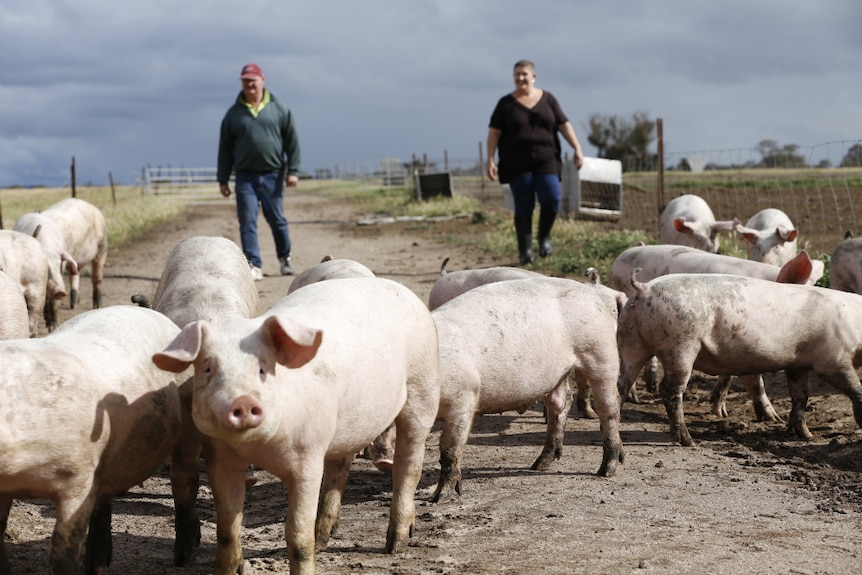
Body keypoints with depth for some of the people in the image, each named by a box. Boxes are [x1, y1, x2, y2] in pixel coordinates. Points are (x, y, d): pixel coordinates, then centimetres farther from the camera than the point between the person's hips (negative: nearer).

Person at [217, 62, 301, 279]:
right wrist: (223, 179, 8)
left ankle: (284, 257, 27)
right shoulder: (234, 113, 8)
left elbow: (292, 142, 5)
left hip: (273, 175, -1)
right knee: (247, 221, -6)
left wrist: (293, 171, -3)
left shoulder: (279, 109, 5)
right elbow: (225, 149, 11)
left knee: (277, 219, 5)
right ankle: (253, 266, -5)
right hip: (245, 176, 1)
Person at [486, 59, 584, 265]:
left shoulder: (547, 99, 9)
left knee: (551, 199, -12)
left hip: (545, 160, 1)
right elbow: (494, 132, 2)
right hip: (517, 163, -1)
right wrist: (490, 160, -7)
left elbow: (564, 125, 8)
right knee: (523, 206, -3)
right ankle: (525, 250, 1)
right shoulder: (506, 103, 5)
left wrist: (577, 149, -1)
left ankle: (544, 237, 13)